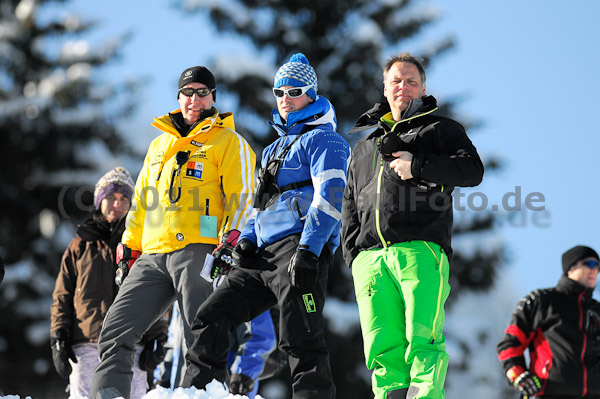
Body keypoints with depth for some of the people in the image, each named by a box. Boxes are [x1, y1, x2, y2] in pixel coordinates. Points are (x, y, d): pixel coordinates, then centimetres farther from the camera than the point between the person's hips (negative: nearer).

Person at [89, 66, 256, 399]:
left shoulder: (228, 141, 7)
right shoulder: (159, 144, 26)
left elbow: (242, 196, -2)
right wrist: (129, 247, 21)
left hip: (198, 251, -6)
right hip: (152, 255, 6)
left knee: (202, 340, -12)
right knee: (115, 333, -2)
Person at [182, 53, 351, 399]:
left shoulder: (322, 139, 1)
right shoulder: (275, 148, 29)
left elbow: (329, 196, -11)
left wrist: (308, 251, -21)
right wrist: (246, 240, 10)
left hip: (302, 245, -9)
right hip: (265, 252, 9)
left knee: (300, 339, -17)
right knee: (212, 317, 6)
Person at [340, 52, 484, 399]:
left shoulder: (441, 130, 17)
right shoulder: (365, 145, 31)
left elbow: (472, 170, -1)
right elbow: (350, 206, 30)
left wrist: (418, 166, -10)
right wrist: (353, 253, 12)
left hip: (420, 251, -4)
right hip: (370, 259, 4)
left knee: (423, 339, -18)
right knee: (382, 349, -6)